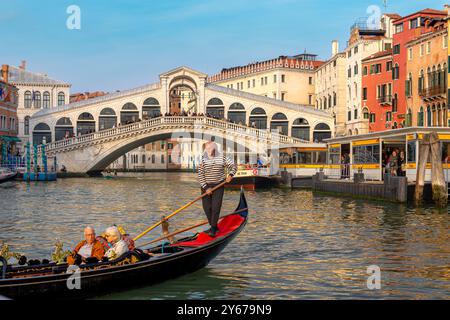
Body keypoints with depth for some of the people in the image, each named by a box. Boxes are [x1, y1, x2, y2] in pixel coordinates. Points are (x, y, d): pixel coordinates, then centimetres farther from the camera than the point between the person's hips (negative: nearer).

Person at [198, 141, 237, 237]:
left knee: (216, 207, -8)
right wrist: (206, 188, -12)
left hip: (218, 186, -1)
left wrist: (230, 175, -11)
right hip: (206, 186, 1)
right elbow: (200, 175, -6)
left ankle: (213, 229, -3)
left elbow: (233, 166, 7)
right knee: (207, 207, 3)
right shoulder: (203, 160, -4)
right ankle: (214, 227, 18)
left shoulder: (222, 158, -2)